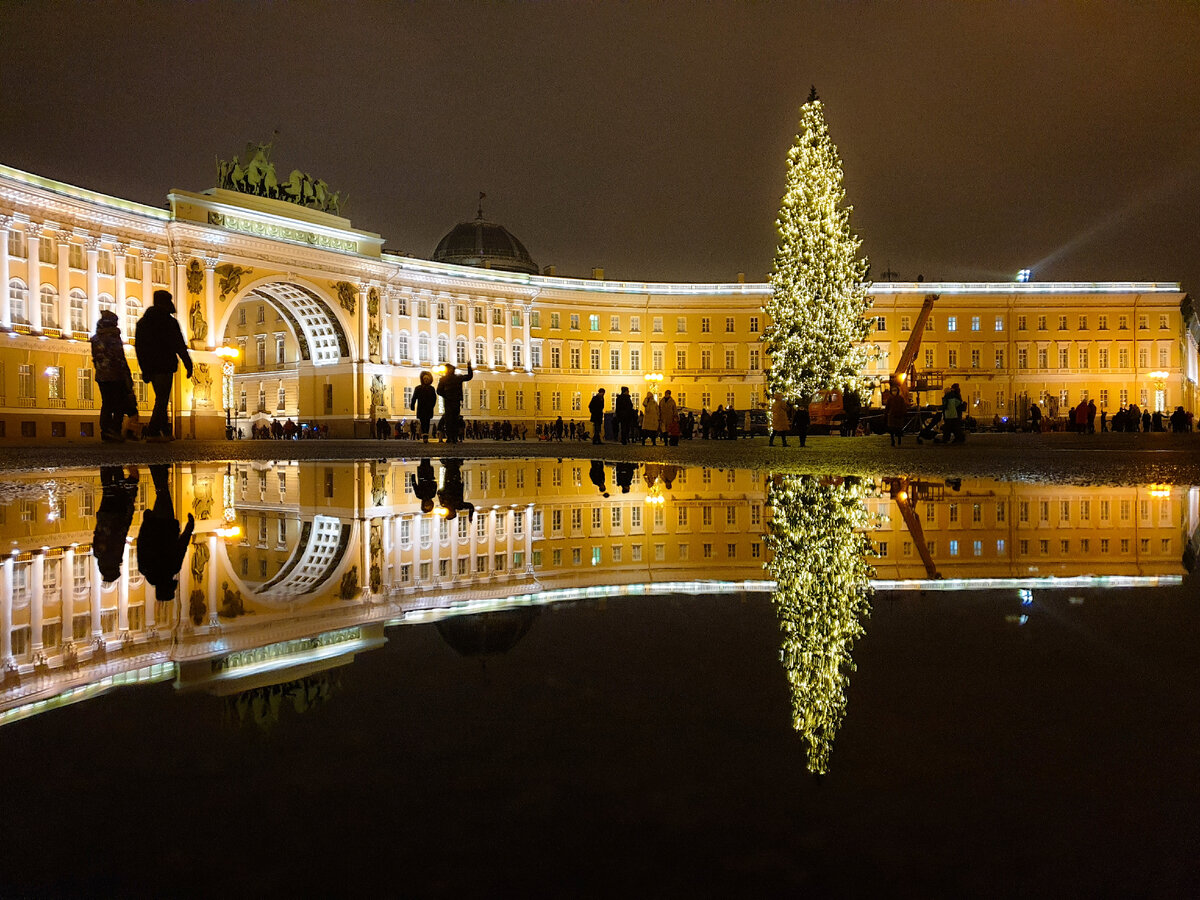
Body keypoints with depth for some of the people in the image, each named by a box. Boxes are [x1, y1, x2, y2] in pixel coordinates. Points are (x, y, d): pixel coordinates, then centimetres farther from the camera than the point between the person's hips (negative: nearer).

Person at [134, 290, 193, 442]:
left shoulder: (142, 322, 15)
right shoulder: (169, 321, -7)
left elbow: (139, 348, 15)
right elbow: (180, 346, -10)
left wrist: (145, 370, 17)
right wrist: (188, 365, -6)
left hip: (150, 367, 7)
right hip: (164, 366, -7)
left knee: (161, 399, 15)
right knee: (162, 400, -6)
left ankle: (165, 432, 15)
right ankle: (153, 433, -12)